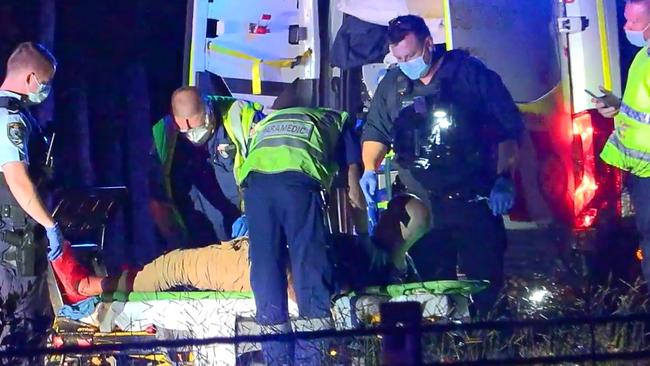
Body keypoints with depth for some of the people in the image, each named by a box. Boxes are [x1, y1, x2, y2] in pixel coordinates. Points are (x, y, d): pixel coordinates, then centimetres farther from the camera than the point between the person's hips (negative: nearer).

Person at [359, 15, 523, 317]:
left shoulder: (471, 73, -4)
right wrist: (370, 170, -3)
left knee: (485, 282, -2)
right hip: (422, 207, 3)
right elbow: (375, 132, 16)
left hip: (474, 201, -3)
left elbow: (508, 128, -3)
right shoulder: (392, 85, 8)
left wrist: (504, 179, -10)